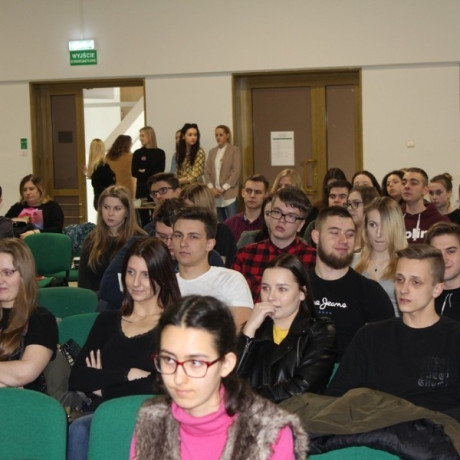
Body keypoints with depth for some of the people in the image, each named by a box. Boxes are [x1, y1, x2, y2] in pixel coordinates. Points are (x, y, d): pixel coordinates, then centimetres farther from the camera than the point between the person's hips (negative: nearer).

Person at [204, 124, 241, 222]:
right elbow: (207, 171, 12)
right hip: (215, 195, 4)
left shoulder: (234, 150, 2)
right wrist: (211, 188, -5)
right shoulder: (212, 152, 16)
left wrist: (223, 188, -11)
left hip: (229, 194, -4)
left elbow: (236, 172, -5)